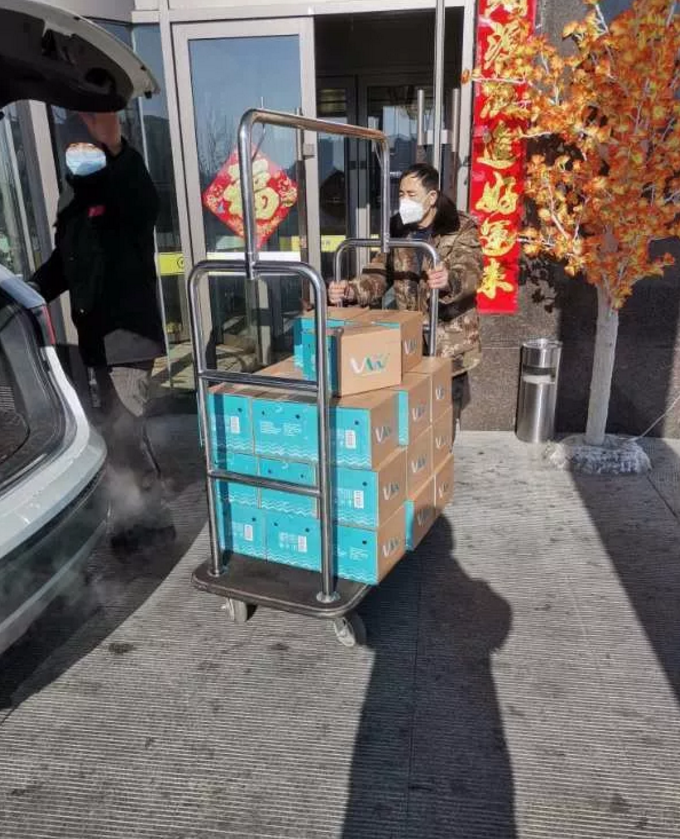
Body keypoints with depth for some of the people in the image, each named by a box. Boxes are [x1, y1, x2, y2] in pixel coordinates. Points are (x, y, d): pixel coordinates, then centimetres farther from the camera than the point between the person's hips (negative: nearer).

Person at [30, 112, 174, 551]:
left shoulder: (123, 191, -10)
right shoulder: (72, 197, 13)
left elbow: (147, 200, -35)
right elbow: (63, 261, 21)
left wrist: (114, 146, -51)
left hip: (129, 333, -8)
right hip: (97, 337, 8)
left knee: (123, 432, -7)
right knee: (122, 430, 16)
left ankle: (149, 518, 9)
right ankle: (145, 510, 32)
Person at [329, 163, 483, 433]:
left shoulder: (461, 229, -9)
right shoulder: (398, 230, 7)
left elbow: (470, 273, -24)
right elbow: (379, 274, 2)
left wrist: (448, 281, -48)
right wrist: (350, 291, -19)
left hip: (450, 343, -4)